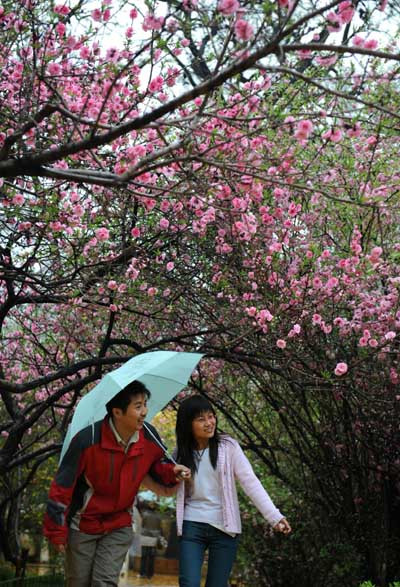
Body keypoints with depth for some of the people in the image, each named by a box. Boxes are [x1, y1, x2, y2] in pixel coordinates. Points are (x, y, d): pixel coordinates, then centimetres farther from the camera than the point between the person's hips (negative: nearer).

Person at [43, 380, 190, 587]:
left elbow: (155, 465, 10)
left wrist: (170, 471, -14)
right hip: (82, 525, -2)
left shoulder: (150, 438, -13)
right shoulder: (87, 440, -27)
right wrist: (56, 531, -12)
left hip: (119, 526, 2)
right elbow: (62, 486, -18)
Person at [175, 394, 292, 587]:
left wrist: (274, 516, -19)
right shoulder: (182, 452, 3)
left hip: (224, 527, -1)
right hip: (192, 526, 1)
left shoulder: (228, 446, -5)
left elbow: (250, 482, -10)